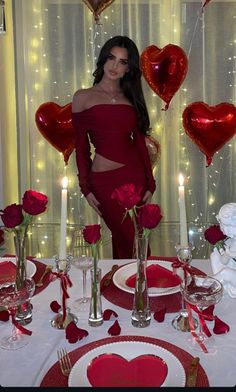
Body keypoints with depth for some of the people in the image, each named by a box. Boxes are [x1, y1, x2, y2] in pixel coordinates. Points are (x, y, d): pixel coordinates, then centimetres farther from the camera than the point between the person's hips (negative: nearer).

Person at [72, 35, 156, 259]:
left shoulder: (131, 98, 10)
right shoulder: (83, 97, 2)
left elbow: (140, 143, 8)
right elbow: (81, 146, 1)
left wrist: (150, 184, 4)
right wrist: (86, 188, -2)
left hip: (135, 175, 3)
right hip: (103, 179, -3)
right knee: (128, 240, -1)